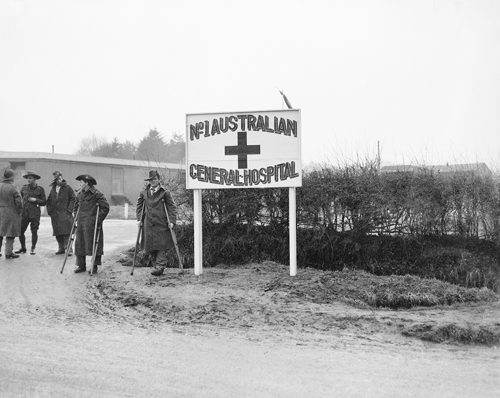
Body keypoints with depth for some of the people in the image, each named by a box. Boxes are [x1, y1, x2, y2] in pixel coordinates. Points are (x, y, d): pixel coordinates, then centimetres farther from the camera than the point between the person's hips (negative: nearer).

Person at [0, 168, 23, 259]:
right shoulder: (12, 188, -13)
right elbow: (19, 201, -16)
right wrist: (19, 211, -1)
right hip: (11, 212, -5)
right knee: (10, 233, 3)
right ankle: (8, 252, 6)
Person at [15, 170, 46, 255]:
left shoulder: (40, 189, 1)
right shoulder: (24, 188, 8)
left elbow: (44, 202, 2)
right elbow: (19, 198, 23)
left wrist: (35, 200, -11)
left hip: (35, 214, -2)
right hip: (24, 213, 2)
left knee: (34, 231, 0)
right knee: (20, 231, 1)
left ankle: (33, 249, 13)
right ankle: (23, 247, 18)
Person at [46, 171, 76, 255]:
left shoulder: (68, 188, 1)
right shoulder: (53, 189, 15)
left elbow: (73, 199, 0)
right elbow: (48, 201, 22)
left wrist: (69, 209, -8)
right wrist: (49, 210, 11)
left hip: (65, 214, -5)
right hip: (55, 215, 5)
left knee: (67, 232, -12)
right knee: (58, 233, 6)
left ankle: (69, 249, -10)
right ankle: (61, 248, 16)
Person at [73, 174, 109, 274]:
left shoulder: (96, 194, -8)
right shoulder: (80, 194, 13)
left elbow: (106, 207, -10)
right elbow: (76, 206, 28)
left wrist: (99, 219, -12)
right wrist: (76, 217, 17)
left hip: (92, 223, -7)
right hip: (80, 223, 7)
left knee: (93, 244, -2)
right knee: (79, 244, 6)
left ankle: (95, 266, 5)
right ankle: (81, 265, 15)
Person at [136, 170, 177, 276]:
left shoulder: (164, 193, 3)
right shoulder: (143, 193, 12)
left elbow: (172, 207, 1)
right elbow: (139, 206, 18)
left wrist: (172, 221, -8)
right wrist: (139, 219, 6)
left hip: (161, 224, -3)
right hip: (148, 225, 3)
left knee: (161, 246, -8)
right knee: (150, 247, 4)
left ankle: (160, 266, -8)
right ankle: (156, 265, 14)